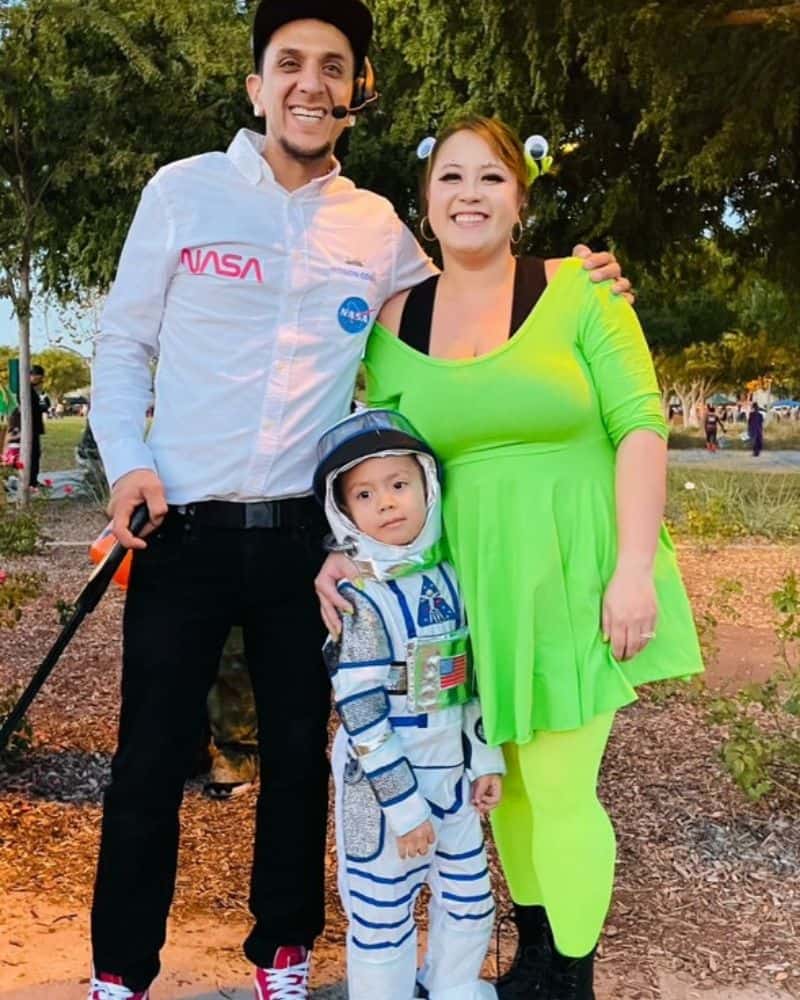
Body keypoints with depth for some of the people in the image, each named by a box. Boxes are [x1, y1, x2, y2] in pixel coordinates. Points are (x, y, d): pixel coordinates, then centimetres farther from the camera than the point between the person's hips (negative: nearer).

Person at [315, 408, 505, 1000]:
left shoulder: (450, 578, 1)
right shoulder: (358, 599, -18)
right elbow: (361, 714, -19)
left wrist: (486, 757, 9)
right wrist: (402, 803, -18)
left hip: (452, 770, 7)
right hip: (380, 779, -6)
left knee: (469, 894, 19)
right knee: (381, 913, 5)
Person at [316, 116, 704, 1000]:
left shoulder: (579, 291, -6)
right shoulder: (393, 323, 5)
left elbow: (640, 427, -9)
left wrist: (635, 569, -15)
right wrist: (349, 551, -6)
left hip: (572, 570, -4)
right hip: (470, 578, 4)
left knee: (561, 785, 1)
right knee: (506, 775, 15)